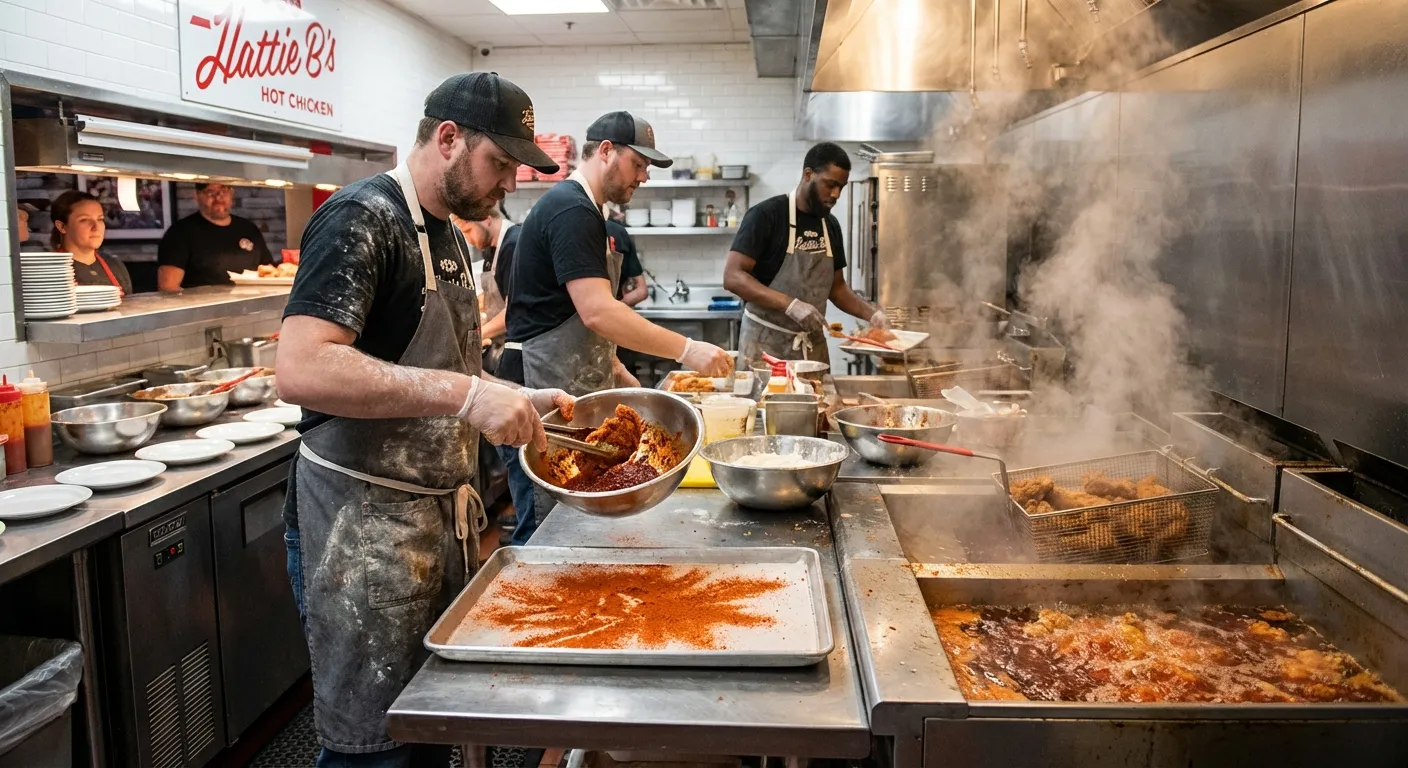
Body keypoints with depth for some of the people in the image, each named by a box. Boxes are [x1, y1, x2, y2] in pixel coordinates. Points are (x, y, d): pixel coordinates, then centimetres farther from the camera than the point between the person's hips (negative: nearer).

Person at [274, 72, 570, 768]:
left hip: (440, 518, 9)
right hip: (362, 524, -9)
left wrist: (516, 403, 6)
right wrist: (465, 393, -32)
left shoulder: (448, 238, 14)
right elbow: (301, 370, -29)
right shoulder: (362, 218, -15)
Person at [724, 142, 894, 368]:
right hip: (766, 343, -6)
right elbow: (733, 277, -18)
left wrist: (871, 314, 0)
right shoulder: (766, 215, -11)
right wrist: (790, 304, -26)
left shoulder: (831, 225, 10)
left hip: (813, 345, 6)